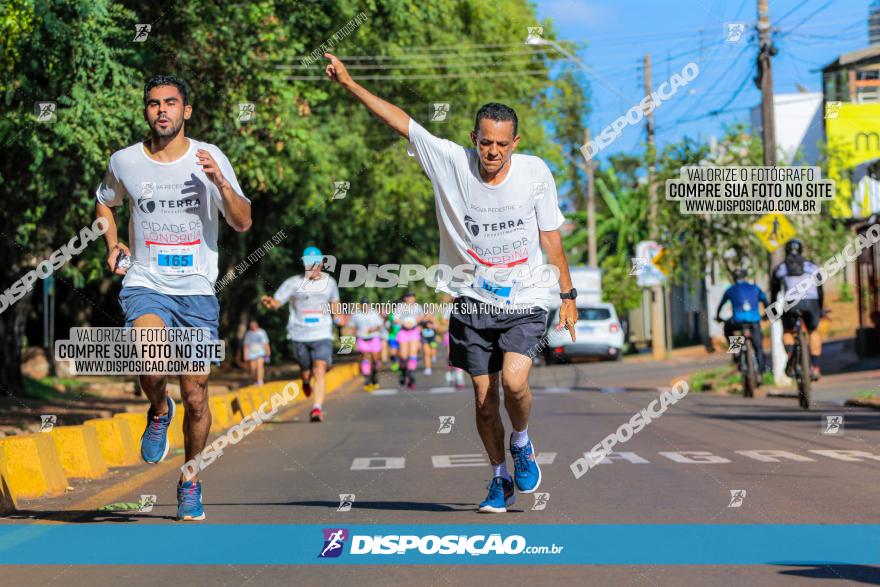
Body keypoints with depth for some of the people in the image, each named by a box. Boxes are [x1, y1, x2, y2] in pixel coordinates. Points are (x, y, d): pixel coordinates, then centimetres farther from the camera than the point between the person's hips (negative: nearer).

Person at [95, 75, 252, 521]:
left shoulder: (210, 158, -1)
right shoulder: (124, 162, 3)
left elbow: (242, 223, -5)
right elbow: (104, 203, 24)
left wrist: (219, 182, -21)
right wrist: (113, 244, 8)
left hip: (197, 289, 0)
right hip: (145, 285, 0)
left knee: (195, 396, 2)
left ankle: (190, 480, 24)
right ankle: (158, 409, 5)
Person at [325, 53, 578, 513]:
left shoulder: (536, 173, -6)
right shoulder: (451, 162, -7)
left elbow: (550, 236, 3)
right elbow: (400, 121, -8)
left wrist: (568, 294, 6)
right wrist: (349, 85, -13)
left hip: (524, 302, -1)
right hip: (471, 303, 1)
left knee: (514, 381, -21)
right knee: (484, 400, 3)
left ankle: (522, 444, 10)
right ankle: (500, 479, 24)